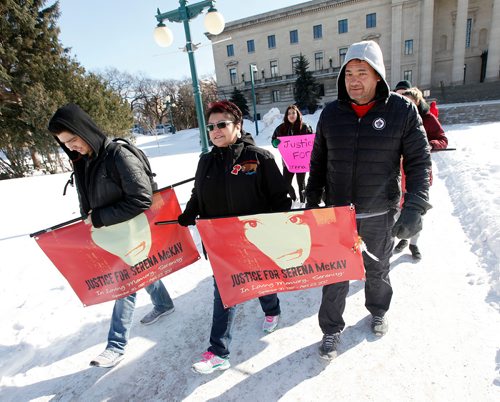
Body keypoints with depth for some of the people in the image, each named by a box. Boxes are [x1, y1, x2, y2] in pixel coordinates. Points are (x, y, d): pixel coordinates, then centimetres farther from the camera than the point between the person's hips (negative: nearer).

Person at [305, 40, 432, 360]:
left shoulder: (402, 110, -8)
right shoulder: (331, 114, -1)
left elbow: (419, 162, -7)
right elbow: (318, 163, 6)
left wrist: (415, 207, -17)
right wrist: (312, 201, 6)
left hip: (379, 214, -1)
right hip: (337, 212, 1)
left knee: (377, 269, 20)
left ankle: (378, 311, 49)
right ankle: (332, 329, 29)